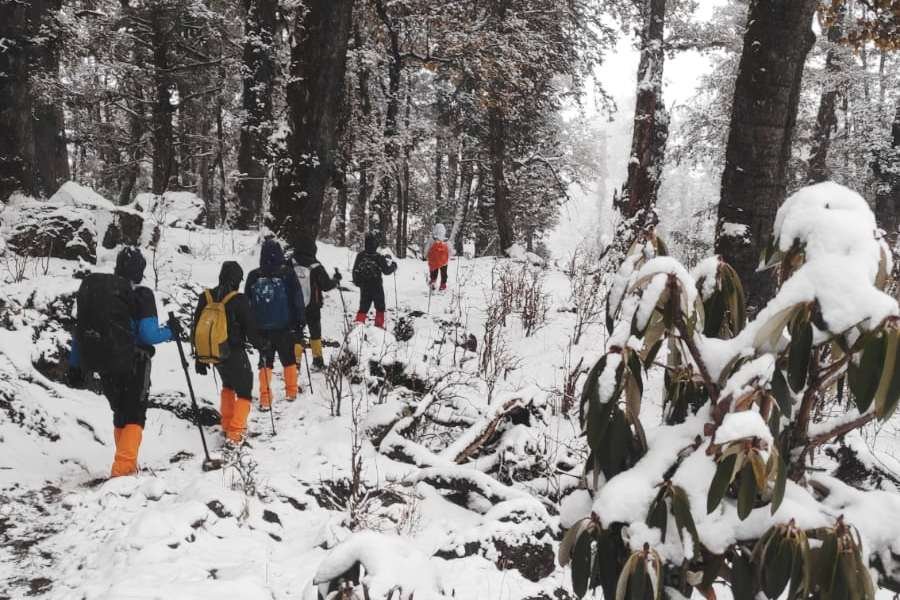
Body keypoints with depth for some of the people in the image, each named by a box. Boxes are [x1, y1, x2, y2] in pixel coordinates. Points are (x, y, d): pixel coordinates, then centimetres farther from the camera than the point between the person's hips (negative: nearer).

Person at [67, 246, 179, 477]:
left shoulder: (93, 287, 5)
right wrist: (170, 331, 2)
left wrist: (75, 366, 15)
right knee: (134, 416, 7)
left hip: (99, 362, 5)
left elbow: (80, 329, 8)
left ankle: (124, 465, 27)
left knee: (120, 414, 21)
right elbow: (148, 335, -18)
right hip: (131, 364, -5)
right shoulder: (140, 295, -12)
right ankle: (124, 469, -5)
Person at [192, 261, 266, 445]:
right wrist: (261, 346, 7)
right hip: (234, 354, -6)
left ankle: (226, 425, 31)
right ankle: (235, 433, -3)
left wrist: (199, 357, 15)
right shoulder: (239, 300, -17)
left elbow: (196, 329, 6)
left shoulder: (205, 297, 0)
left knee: (228, 385, 29)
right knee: (244, 392, 8)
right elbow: (251, 329, -12)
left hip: (211, 354, 6)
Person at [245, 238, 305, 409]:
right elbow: (297, 300, -5)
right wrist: (299, 322, 1)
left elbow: (247, 302, 6)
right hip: (284, 326, -1)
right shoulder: (287, 273, -6)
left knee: (265, 362, 7)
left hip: (262, 328, 1)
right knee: (288, 359, 14)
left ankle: (265, 399, 3)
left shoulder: (253, 276, 0)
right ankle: (291, 392, 24)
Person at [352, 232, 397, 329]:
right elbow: (386, 270, -10)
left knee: (363, 307, 14)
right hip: (377, 287, -3)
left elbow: (355, 271, 2)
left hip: (364, 287, 3)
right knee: (380, 307, 15)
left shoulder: (360, 256, -7)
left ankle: (359, 323, 3)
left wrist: (357, 282, 17)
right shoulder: (379, 257, -18)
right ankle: (379, 325, 18)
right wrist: (393, 265, 9)